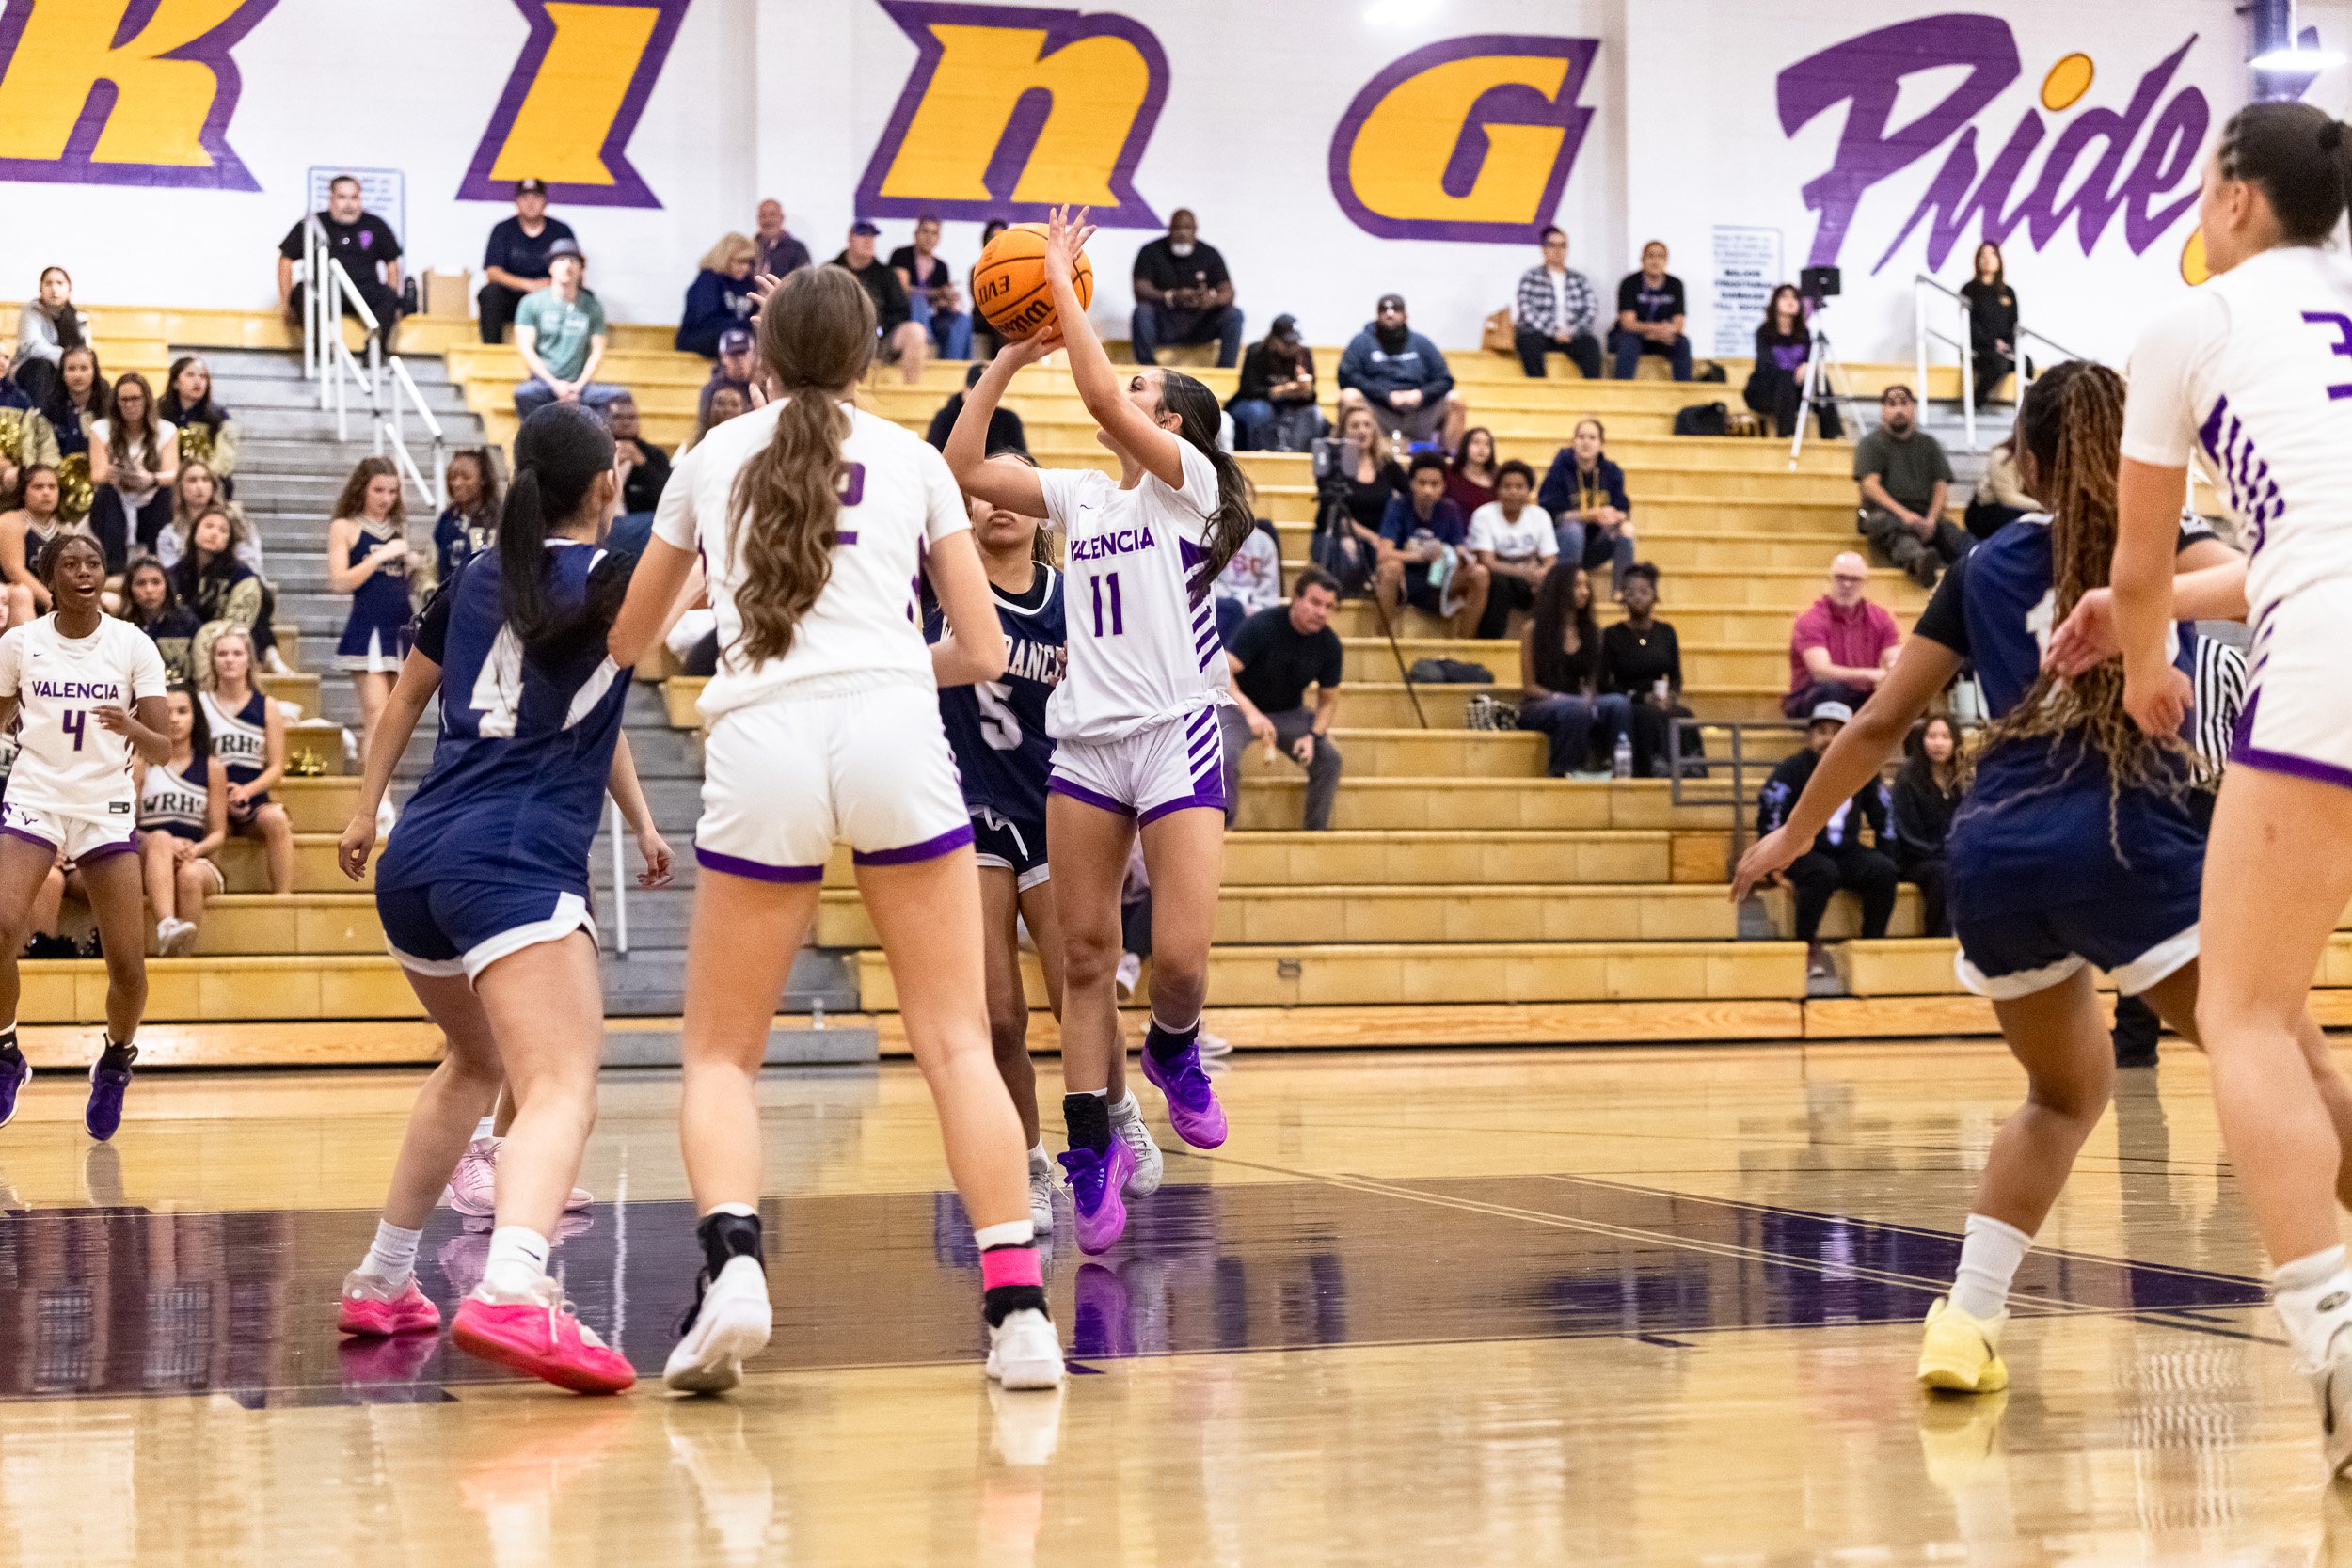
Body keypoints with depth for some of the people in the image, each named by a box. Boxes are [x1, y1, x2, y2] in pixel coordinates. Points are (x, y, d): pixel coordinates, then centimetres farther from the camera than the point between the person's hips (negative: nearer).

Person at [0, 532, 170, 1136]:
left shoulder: (133, 646, -2)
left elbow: (164, 748, -5)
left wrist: (132, 728, -25)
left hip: (106, 807, 0)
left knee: (128, 963, -6)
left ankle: (115, 1064, 23)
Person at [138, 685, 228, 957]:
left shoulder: (211, 768, 11)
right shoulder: (142, 764, 8)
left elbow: (219, 833, 10)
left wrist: (196, 849, -13)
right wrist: (169, 844, -17)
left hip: (195, 860, 1)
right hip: (146, 861, -1)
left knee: (190, 875, -36)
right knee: (160, 838, -36)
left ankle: (183, 953, -34)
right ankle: (166, 927, -57)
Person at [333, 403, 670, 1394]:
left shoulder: (476, 579, 18)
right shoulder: (612, 578, 1)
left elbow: (406, 697, 30)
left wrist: (366, 809, 43)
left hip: (415, 861, 7)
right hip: (515, 864, -7)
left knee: (475, 1061, 31)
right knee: (562, 1090, -21)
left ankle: (381, 1284, 35)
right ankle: (511, 1293, -48)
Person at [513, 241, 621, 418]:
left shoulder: (593, 307, 10)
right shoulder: (532, 303, 4)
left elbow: (597, 351, 7)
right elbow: (525, 348, -2)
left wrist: (579, 386, -9)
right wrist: (555, 384, -13)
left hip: (578, 385, 2)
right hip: (543, 382, -2)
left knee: (617, 395, -28)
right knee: (523, 393, -37)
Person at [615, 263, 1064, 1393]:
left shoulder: (711, 458, 21)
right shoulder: (910, 458, 18)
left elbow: (627, 640, 32)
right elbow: (983, 652, 16)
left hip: (760, 745, 0)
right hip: (893, 732, 0)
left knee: (720, 1053, 10)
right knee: (955, 1042, 5)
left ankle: (731, 1263, -15)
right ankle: (1019, 1309, -4)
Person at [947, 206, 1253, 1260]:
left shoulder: (1187, 482, -2)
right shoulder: (1078, 495, 16)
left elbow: (1099, 393, -17)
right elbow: (964, 469, 9)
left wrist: (1063, 281, -10)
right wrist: (1008, 359, 6)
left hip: (1175, 738, -5)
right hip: (1084, 740, 5)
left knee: (1179, 960, -14)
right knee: (1083, 957, 2)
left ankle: (1172, 1049, 19)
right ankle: (1091, 1151, 8)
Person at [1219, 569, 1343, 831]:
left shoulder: (1329, 645, -10)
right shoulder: (1261, 625, -25)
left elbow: (1328, 700, 2)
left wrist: (1313, 736, -18)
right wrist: (1250, 711, -48)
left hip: (1289, 713, 4)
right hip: (1240, 706, -4)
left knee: (1329, 759, -14)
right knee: (1226, 757, -32)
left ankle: (1315, 835, -1)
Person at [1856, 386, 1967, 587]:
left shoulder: (1928, 444, 25)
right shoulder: (1870, 444, 14)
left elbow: (1941, 487, 15)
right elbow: (1870, 485, -1)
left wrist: (1931, 520, -7)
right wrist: (1903, 513, -17)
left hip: (1926, 516, 4)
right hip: (1885, 512, -4)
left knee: (1957, 538, -30)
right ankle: (1918, 560, -72)